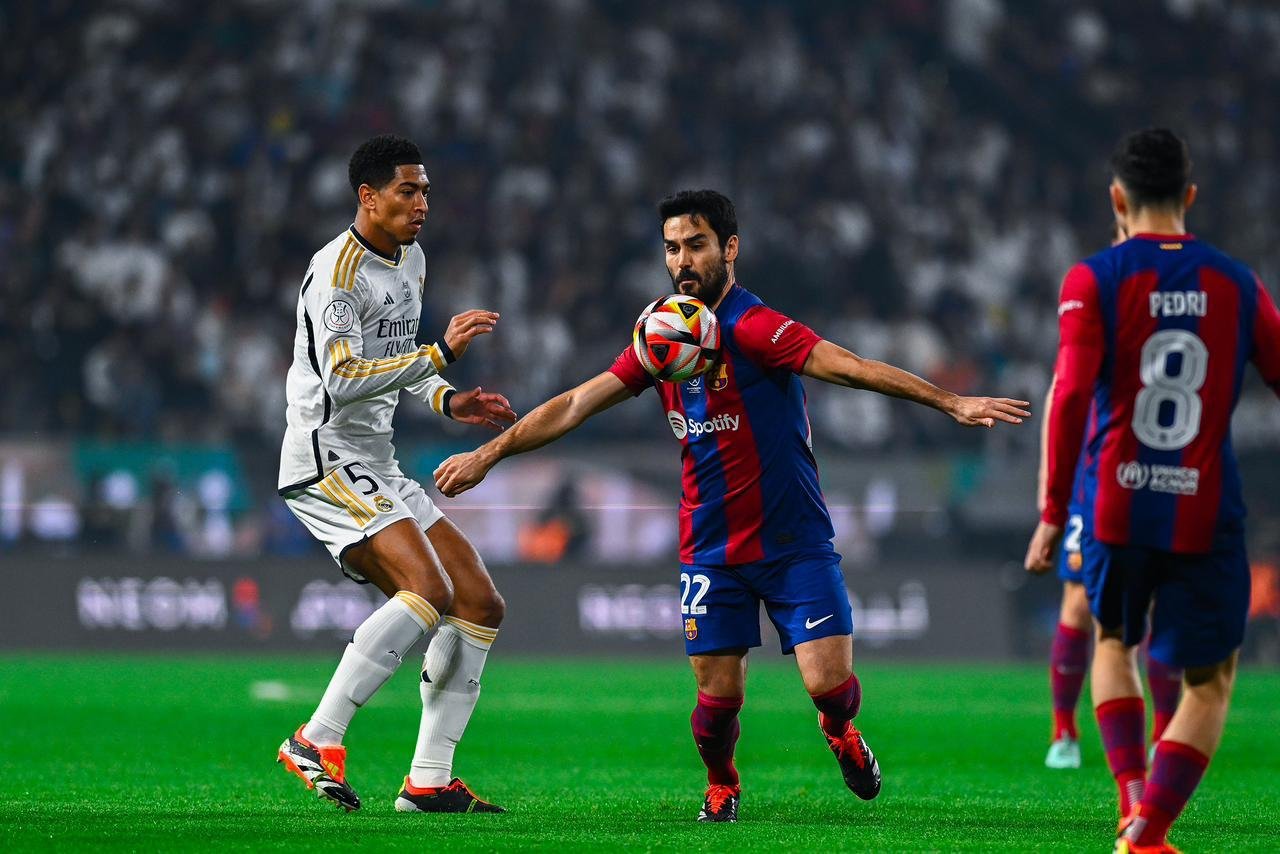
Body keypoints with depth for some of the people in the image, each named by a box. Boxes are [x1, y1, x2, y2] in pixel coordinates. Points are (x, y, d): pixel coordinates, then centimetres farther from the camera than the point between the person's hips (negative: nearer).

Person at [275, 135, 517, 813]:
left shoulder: (411, 260, 16)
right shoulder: (337, 270, -14)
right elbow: (343, 379, -25)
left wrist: (447, 401, 11)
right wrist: (441, 353, -27)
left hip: (376, 467, 10)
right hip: (326, 459, -10)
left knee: (480, 605, 3)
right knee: (427, 590, -27)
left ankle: (427, 781, 2)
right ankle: (317, 742, -22)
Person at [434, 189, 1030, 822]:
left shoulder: (752, 326, -16)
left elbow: (848, 366, -28)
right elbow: (575, 406, 11)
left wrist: (952, 403, -38)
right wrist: (488, 454, 9)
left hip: (795, 543, -4)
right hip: (710, 550, 4)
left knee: (829, 684, -12)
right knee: (718, 697, -2)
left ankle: (840, 732, 24)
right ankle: (721, 787, 29)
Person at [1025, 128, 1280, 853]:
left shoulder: (1095, 279, -2)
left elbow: (1071, 394, -12)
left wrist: (1053, 512, -10)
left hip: (1115, 508, 0)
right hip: (1207, 514, 0)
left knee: (1115, 642, 26)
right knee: (1210, 682, 11)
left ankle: (1134, 795, 7)